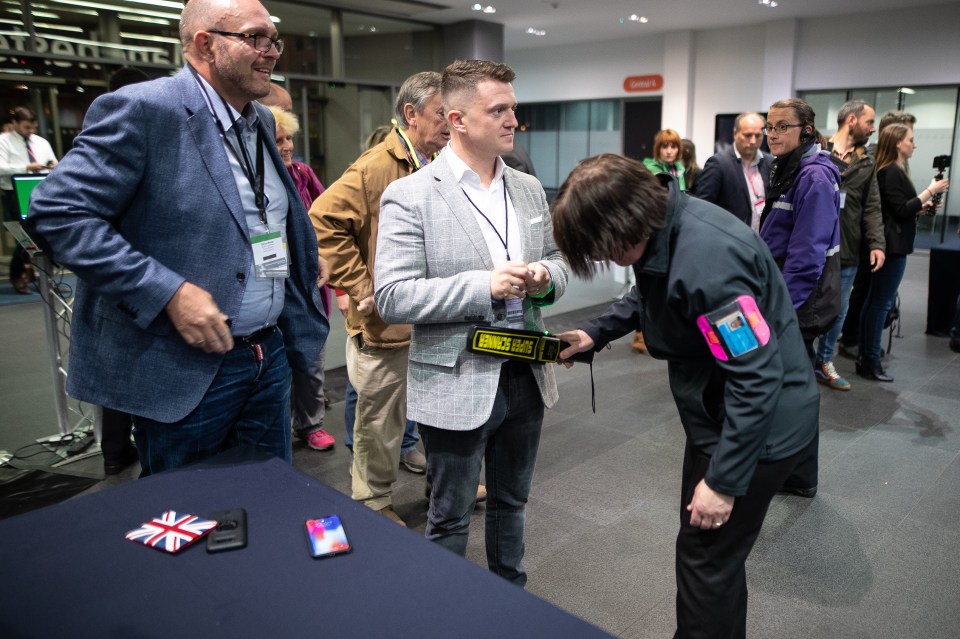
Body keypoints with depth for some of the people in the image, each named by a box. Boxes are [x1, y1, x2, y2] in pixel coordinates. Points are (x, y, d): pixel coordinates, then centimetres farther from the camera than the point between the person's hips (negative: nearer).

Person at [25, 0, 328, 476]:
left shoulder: (262, 122, 11)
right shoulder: (141, 109, -13)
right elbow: (57, 213, -18)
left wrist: (304, 259, 8)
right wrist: (168, 292, -24)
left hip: (270, 357, 7)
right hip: (186, 372, -7)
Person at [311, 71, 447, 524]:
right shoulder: (376, 168, -16)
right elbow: (324, 220, -23)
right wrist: (360, 288, -22)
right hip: (387, 319, -7)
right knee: (381, 418, 9)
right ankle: (374, 504, 29)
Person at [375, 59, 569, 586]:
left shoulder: (529, 189, 7)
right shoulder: (410, 197, -13)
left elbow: (558, 261, 15)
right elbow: (391, 297, -18)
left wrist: (545, 278, -10)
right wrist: (483, 286, -26)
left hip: (526, 377, 6)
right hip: (456, 385, -5)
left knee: (511, 502, 24)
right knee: (450, 518, 12)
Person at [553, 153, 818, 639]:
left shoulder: (706, 262, -34)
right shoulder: (662, 229, -4)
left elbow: (758, 378, -30)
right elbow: (648, 297, 17)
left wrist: (723, 480, -23)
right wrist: (596, 333, 4)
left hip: (761, 427, -9)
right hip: (721, 414, 9)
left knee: (706, 558, 6)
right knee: (714, 552, 23)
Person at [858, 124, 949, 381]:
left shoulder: (891, 171, 16)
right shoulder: (892, 172, -14)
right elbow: (901, 210, -18)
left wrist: (923, 207, 11)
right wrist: (931, 191, -15)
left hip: (891, 244, 10)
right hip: (893, 246, -10)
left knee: (874, 301, 12)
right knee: (881, 302, -6)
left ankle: (866, 357, 19)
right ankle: (870, 362, -1)